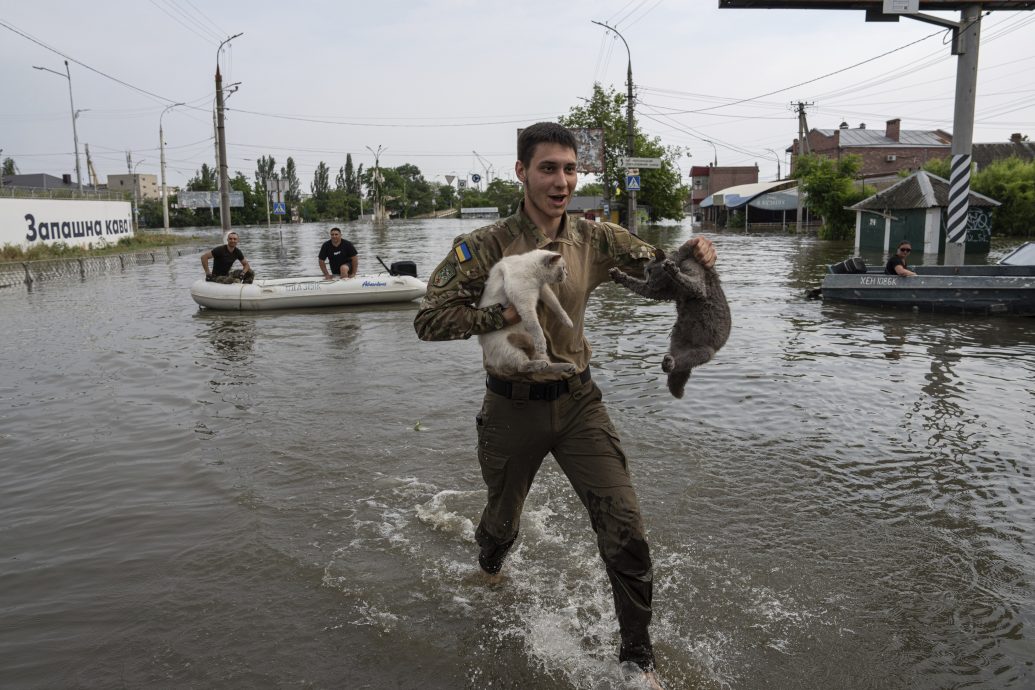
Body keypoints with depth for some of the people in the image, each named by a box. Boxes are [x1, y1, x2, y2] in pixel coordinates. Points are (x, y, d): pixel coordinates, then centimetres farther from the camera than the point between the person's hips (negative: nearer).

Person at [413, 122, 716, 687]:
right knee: (503, 520, 22)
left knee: (625, 529, -6)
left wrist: (692, 255, -22)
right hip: (512, 408, -1)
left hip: (577, 401, 2)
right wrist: (505, 313, -30)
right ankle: (487, 575, 60)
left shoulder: (595, 239, -2)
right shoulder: (485, 246, -13)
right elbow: (428, 320, -17)